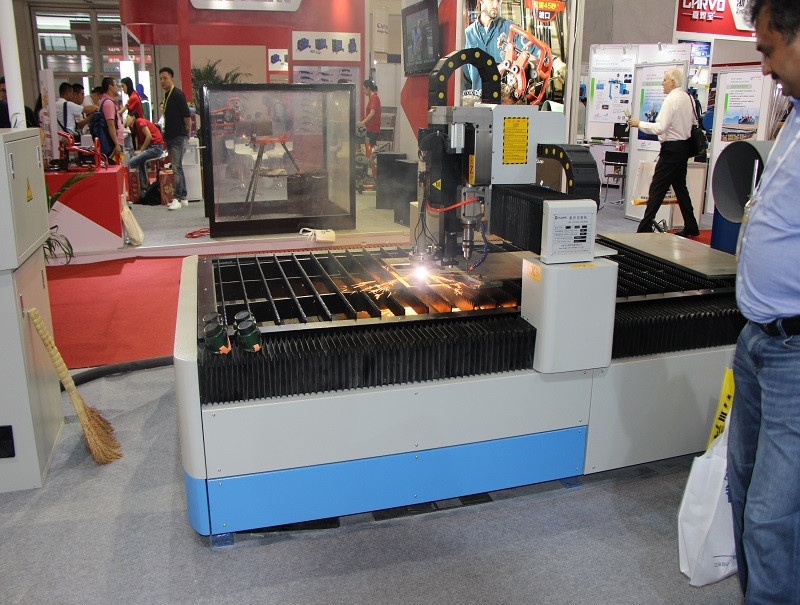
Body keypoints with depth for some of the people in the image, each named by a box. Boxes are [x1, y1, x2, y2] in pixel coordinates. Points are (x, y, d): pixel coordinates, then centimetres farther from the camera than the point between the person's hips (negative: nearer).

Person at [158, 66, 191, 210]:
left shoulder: (178, 94, -11)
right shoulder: (167, 95, 16)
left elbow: (187, 116, -14)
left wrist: (186, 134, -10)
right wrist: (166, 136, 17)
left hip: (178, 137, -10)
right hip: (171, 137, 10)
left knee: (177, 168, -10)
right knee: (177, 168, 11)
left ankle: (178, 198, -9)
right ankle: (183, 198, 17)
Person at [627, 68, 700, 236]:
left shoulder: (671, 99, -15)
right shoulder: (689, 98, 11)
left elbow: (660, 128, -20)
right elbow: (693, 123, 19)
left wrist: (639, 123, -11)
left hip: (671, 148, -9)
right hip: (685, 146, 9)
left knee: (657, 189, -8)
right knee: (680, 186, 16)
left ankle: (645, 228, -8)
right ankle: (691, 227, 21)